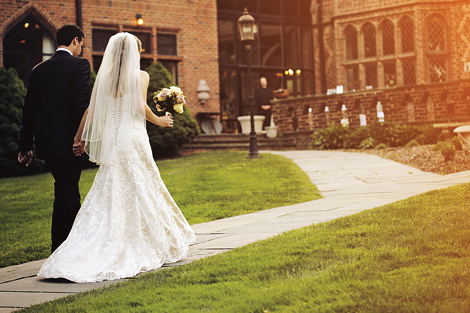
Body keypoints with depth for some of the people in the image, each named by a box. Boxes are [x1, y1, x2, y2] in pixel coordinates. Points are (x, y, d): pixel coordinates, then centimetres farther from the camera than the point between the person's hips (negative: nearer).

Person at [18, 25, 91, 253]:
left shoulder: (38, 69, 12)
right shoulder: (79, 65, -6)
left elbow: (29, 109, 12)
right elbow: (83, 104, -16)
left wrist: (25, 145, 15)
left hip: (45, 141, 7)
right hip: (67, 141, -6)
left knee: (68, 191, 18)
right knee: (66, 194, 0)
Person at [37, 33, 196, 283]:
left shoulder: (103, 76, 8)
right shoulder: (140, 76, -2)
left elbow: (91, 110, 6)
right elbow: (140, 106, -14)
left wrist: (80, 139, 12)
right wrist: (159, 120, 3)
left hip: (109, 140, 4)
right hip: (133, 138, -4)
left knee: (108, 195, 4)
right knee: (140, 192, 5)